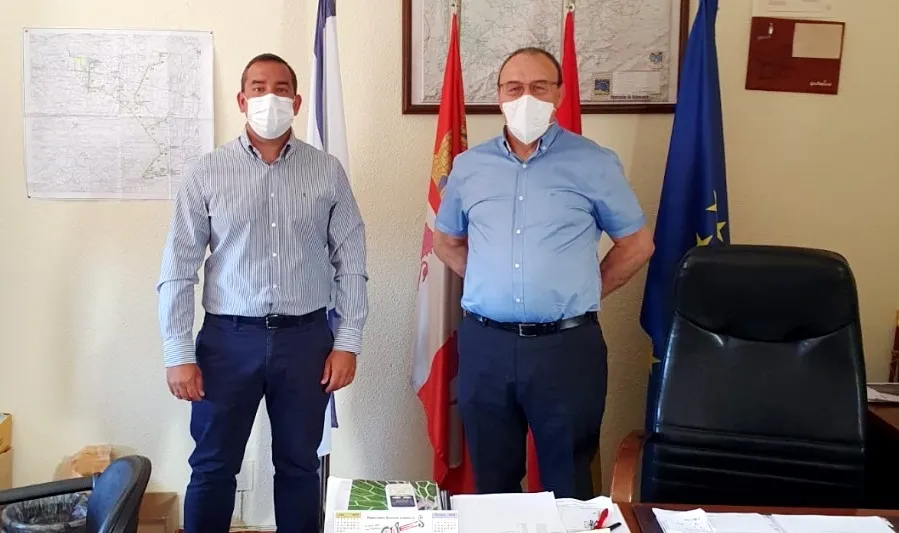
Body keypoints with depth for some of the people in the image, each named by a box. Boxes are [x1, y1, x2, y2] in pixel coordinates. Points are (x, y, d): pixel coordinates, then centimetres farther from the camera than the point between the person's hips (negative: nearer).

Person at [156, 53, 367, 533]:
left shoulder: (327, 172, 2)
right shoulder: (207, 173, -1)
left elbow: (351, 263, 3)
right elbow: (178, 269, -1)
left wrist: (347, 342, -1)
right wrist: (178, 354, -5)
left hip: (306, 337, 1)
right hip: (229, 338, 0)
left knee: (299, 465, 14)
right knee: (212, 467, 10)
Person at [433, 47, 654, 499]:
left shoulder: (595, 163, -2)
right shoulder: (468, 166, 6)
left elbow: (637, 244, 6)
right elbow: (446, 242, 19)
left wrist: (585, 291, 2)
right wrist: (489, 282, 8)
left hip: (567, 344, -2)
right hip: (484, 345, 3)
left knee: (568, 487, 12)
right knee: (493, 483, 17)